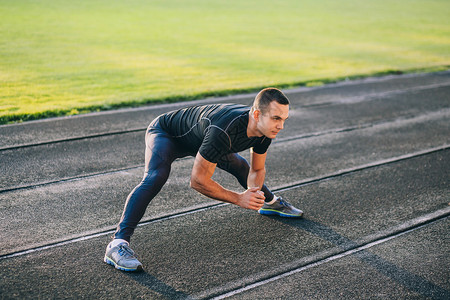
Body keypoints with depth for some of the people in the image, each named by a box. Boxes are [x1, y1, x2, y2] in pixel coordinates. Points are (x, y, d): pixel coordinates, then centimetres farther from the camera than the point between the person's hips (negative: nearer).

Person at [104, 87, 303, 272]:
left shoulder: (265, 129, -21)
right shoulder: (224, 130, -46)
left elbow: (257, 169, -2)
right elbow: (198, 180, -38)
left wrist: (254, 192, -22)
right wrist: (238, 199, -34)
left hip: (198, 136, 8)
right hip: (165, 133, -8)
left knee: (241, 167, 21)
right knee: (155, 177, -34)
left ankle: (270, 202, 51)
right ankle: (117, 244, -36)